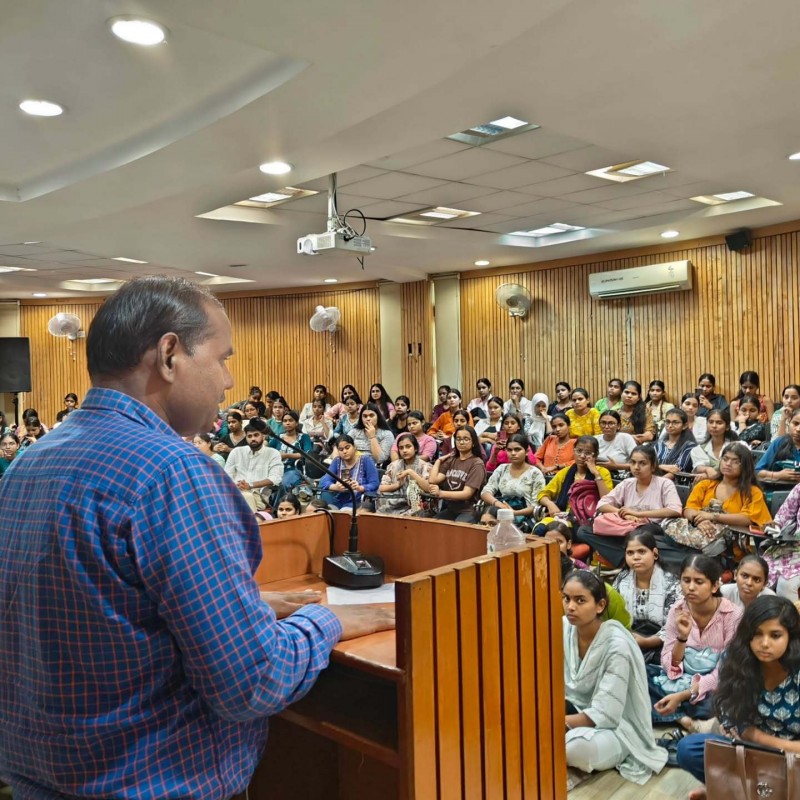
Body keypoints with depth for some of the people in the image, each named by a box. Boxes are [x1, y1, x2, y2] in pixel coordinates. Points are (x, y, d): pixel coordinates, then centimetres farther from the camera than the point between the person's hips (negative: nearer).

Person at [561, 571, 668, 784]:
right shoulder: (563, 628, -9)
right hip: (576, 709, 4)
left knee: (578, 746, -36)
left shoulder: (617, 644, -25)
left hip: (616, 728, -4)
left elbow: (604, 715, -25)